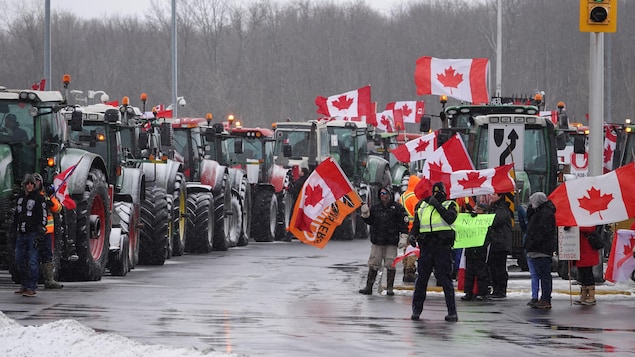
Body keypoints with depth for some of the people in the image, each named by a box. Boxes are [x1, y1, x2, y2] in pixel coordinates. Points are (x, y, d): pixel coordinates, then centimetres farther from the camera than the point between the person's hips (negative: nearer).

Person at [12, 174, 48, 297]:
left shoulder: (39, 198, -6)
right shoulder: (20, 196, 14)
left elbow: (43, 216, -8)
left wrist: (41, 231, -15)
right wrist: (15, 228, 21)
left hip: (33, 233, -7)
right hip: (21, 234, 7)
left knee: (32, 261, -9)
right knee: (19, 260, 9)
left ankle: (32, 288, -8)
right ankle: (24, 285, 19)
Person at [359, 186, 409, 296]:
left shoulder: (397, 208, 0)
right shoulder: (375, 208, 11)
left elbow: (404, 223, -1)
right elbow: (370, 221, 17)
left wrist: (403, 237, -7)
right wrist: (365, 214, -3)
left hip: (391, 242, -3)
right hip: (377, 242, 3)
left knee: (390, 265, -3)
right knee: (373, 265, 3)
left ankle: (389, 288, 5)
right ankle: (369, 287, 6)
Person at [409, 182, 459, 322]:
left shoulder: (449, 205, 7)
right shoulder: (422, 205, 17)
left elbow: (450, 218, -12)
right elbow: (416, 224, 20)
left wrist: (437, 205, -12)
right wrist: (412, 235, 1)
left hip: (443, 247, -3)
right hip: (426, 246, 3)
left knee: (445, 278, -6)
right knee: (422, 278, 4)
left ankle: (452, 312, -4)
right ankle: (416, 309, 14)